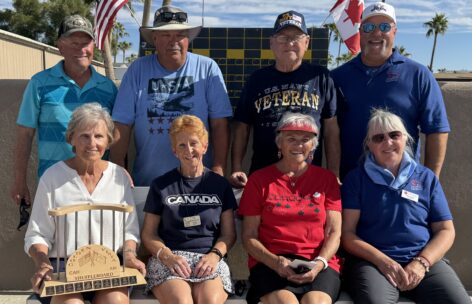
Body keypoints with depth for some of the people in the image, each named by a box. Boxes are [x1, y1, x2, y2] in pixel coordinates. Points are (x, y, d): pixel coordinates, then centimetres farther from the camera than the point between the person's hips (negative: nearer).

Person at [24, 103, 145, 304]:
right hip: (62, 265, -1)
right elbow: (37, 234, 3)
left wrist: (129, 255, -9)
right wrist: (42, 264, -15)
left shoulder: (119, 176, 8)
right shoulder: (52, 177, 3)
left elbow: (129, 229, 10)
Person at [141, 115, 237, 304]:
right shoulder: (161, 185, 13)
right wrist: (167, 256, -10)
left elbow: (228, 233, 13)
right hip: (168, 258, 0)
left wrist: (214, 255, -7)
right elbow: (148, 233, 10)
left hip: (209, 259, 1)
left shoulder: (220, 184, 15)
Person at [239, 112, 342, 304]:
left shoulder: (326, 179, 14)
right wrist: (275, 262, -11)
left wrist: (320, 262, -11)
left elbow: (334, 232, 9)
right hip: (269, 264, -1)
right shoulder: (259, 180, 9)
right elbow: (249, 236, 6)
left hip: (318, 263, 1)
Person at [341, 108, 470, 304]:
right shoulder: (356, 178, 7)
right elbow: (347, 232, 1)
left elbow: (446, 230, 11)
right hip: (372, 261, -3)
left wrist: (421, 262, -6)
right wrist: (383, 261, -13)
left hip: (425, 260, 3)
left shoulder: (426, 177, 14)